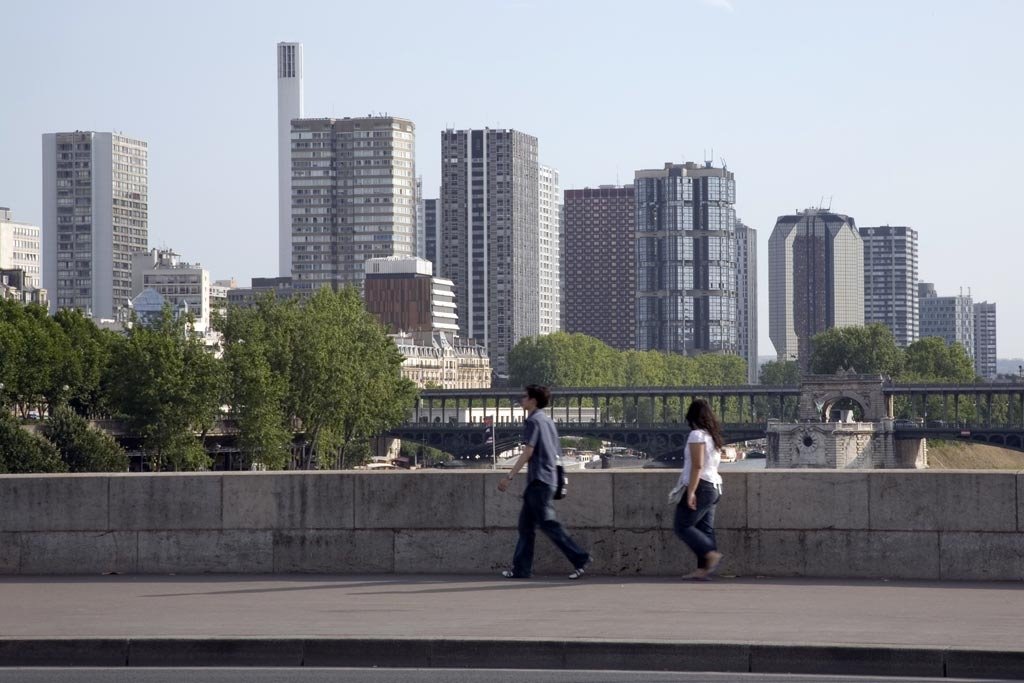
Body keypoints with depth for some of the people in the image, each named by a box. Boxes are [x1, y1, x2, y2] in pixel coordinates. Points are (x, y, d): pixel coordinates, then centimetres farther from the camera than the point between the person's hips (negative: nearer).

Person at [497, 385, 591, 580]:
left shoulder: (534, 421, -10)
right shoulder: (547, 421, 18)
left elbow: (528, 452, -17)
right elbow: (556, 453, 20)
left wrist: (509, 477, -18)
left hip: (539, 479, -10)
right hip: (549, 478, 10)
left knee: (548, 523, -9)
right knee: (526, 524, 10)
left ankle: (579, 558, -10)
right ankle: (521, 568, 9)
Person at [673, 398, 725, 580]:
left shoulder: (697, 435, -12)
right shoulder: (714, 436, 15)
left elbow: (697, 466, -19)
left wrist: (691, 492, -21)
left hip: (700, 486, -9)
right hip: (714, 487, 9)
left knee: (683, 526, -6)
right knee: (705, 529, 6)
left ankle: (712, 554, -18)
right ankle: (703, 569, 1)